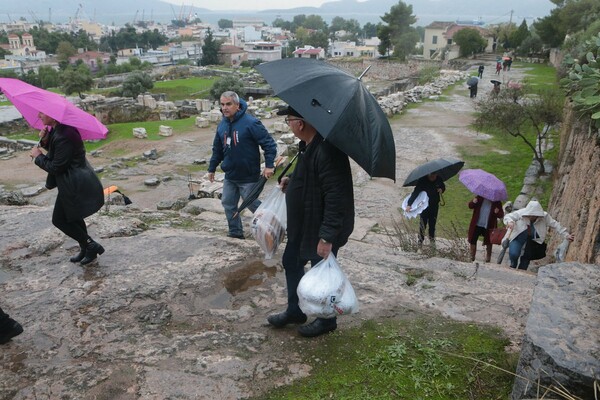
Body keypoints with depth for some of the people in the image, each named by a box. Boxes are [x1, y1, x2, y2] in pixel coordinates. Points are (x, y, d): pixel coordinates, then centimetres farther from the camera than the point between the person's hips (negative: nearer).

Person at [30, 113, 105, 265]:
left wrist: (38, 157, -6)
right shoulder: (56, 130, 7)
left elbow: (56, 167, -21)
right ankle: (86, 250, 33)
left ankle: (91, 246, 10)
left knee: (60, 220, 3)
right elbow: (55, 154, 13)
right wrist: (45, 141, -3)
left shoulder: (64, 136, -26)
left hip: (75, 185, -10)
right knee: (72, 217, 21)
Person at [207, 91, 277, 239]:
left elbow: (269, 143, -18)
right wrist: (212, 168, 17)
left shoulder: (250, 123, -18)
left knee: (252, 204, 5)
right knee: (228, 203, 12)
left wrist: (269, 165, -24)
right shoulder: (222, 125, 4)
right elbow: (217, 149, 14)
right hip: (230, 176, 7)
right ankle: (236, 232, 27)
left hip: (248, 176, -7)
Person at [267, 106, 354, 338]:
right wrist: (292, 181, 5)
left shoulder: (326, 152, -30)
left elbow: (336, 198, -32)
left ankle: (327, 321, 34)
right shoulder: (308, 145, 3)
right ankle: (294, 311, 43)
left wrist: (327, 237, -31)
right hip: (303, 224, 10)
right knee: (291, 263, 23)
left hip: (321, 230, -10)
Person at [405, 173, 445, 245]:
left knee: (433, 222, 14)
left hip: (435, 204, 3)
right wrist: (409, 204, -38)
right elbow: (415, 192, -29)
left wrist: (441, 189, -15)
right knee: (423, 222, 3)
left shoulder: (439, 179, -10)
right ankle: (421, 239, 20)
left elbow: (443, 187, 11)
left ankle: (432, 237, 33)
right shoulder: (422, 181, -23)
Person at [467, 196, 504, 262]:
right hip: (476, 225, 2)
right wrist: (473, 202, -21)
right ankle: (472, 258, 23)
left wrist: (497, 212, -29)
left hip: (488, 227, -2)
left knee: (488, 244, 7)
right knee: (472, 241, 8)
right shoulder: (480, 198, -1)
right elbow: (470, 206, 1)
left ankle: (487, 260, 21)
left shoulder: (497, 202, -6)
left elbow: (501, 215, -6)